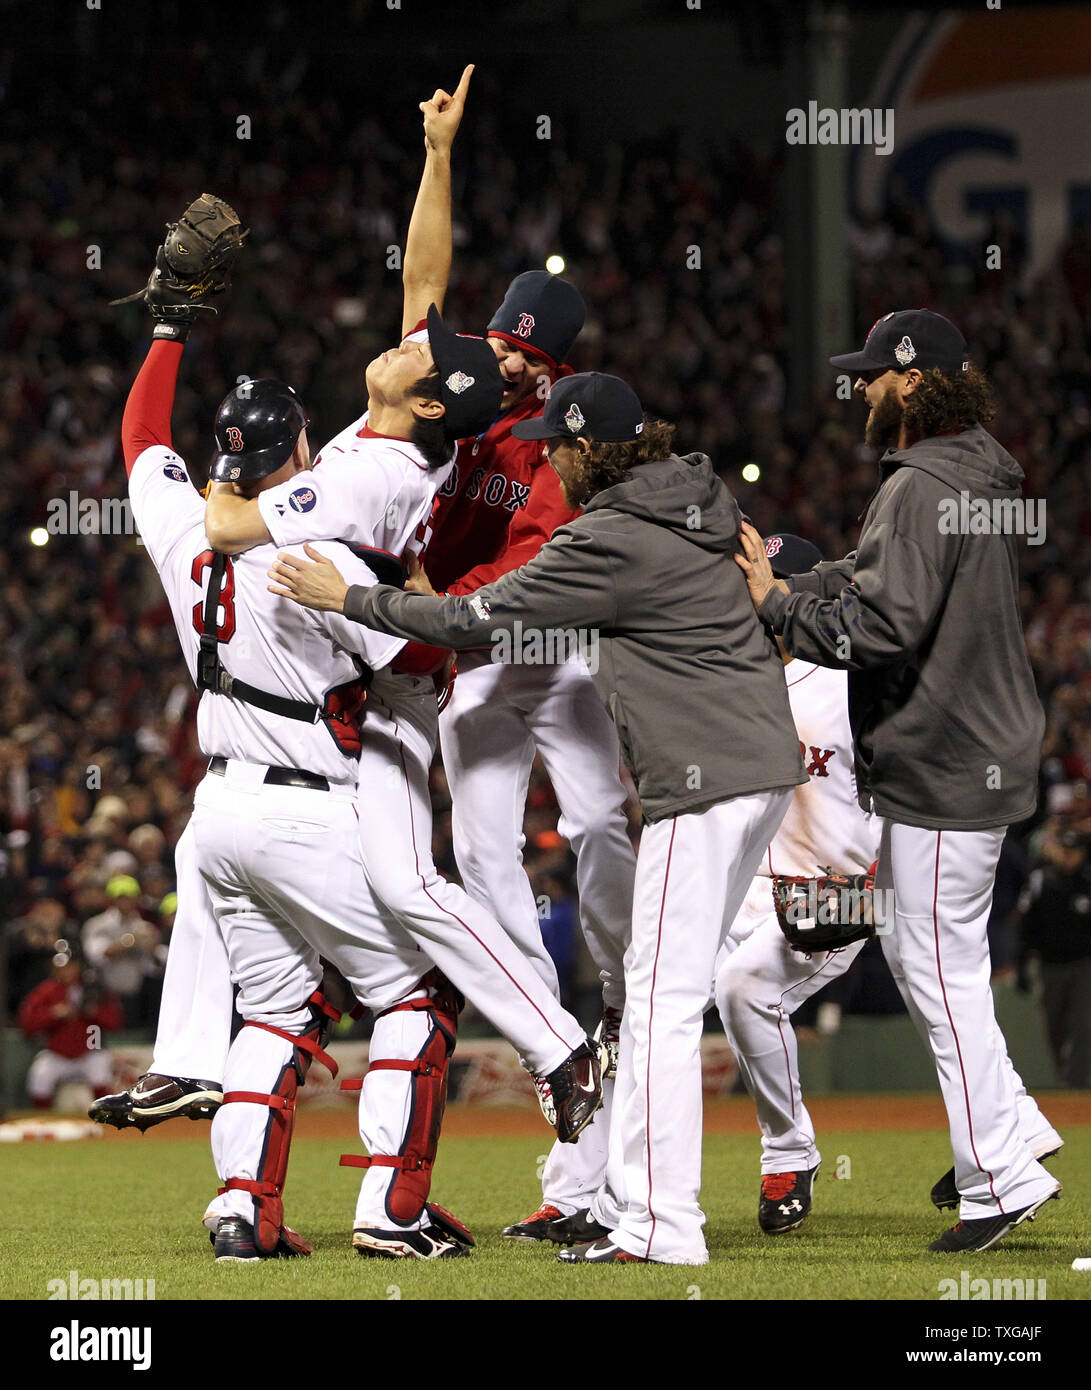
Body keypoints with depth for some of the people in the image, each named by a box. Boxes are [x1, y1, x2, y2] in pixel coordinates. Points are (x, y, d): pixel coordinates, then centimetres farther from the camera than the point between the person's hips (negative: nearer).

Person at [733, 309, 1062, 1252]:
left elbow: (880, 626, -27)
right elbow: (869, 576, 18)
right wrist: (777, 582, 8)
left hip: (945, 771, -11)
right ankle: (1011, 1128, 22)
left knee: (940, 969, -5)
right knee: (907, 945, 20)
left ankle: (1002, 1180, -2)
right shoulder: (980, 474, 14)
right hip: (985, 747, 11)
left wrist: (777, 605, -15)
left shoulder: (922, 488, -20)